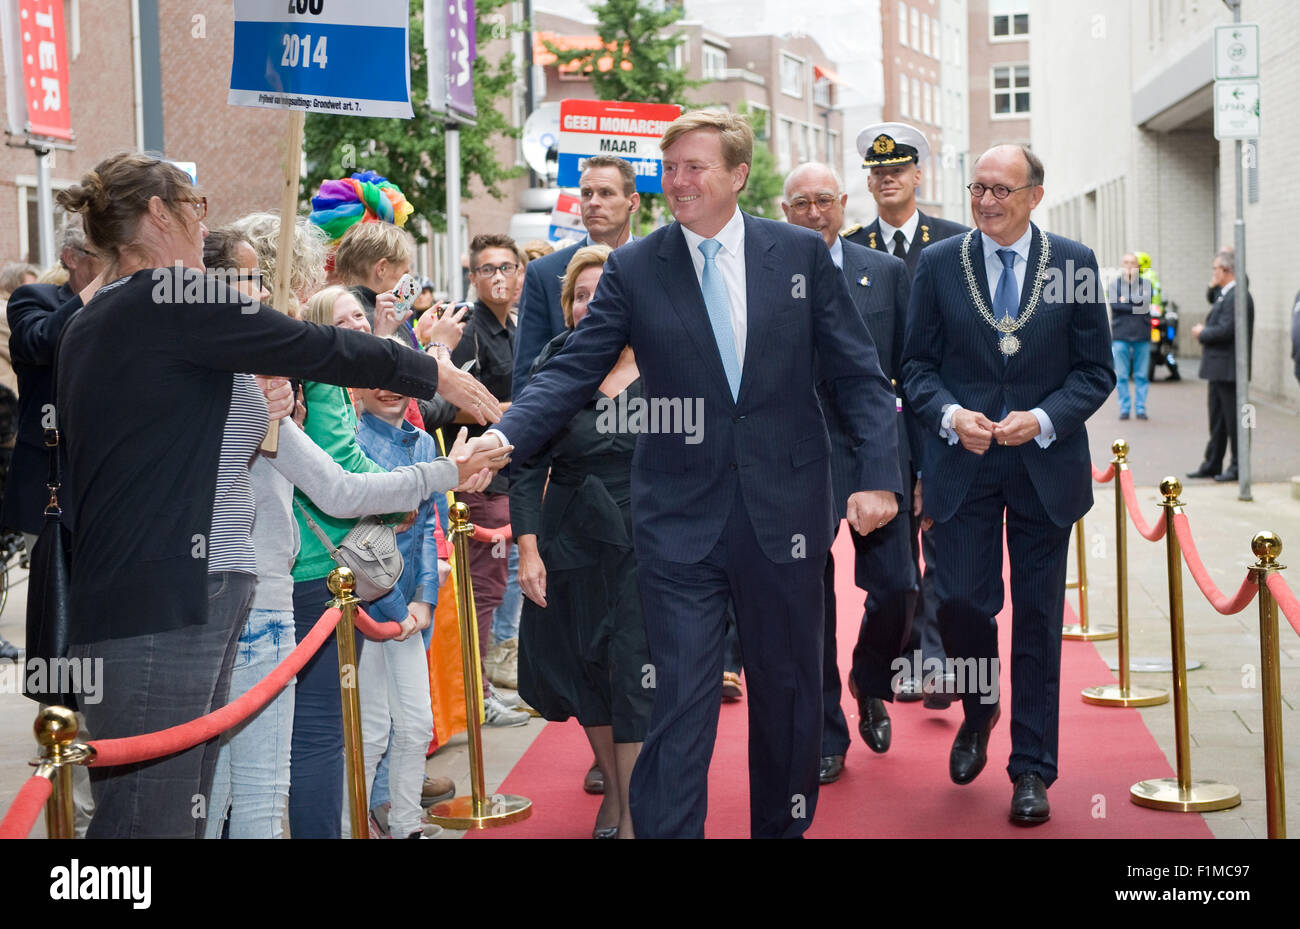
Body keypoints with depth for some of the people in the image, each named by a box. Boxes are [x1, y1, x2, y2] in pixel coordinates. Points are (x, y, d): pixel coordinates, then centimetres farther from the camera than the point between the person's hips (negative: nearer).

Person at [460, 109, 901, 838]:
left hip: (786, 511, 2)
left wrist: (879, 474, -8)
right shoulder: (634, 269, 1)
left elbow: (858, 373, 3)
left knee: (788, 688, 15)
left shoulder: (801, 253, 2)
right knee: (680, 699, -3)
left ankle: (784, 824, 34)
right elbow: (574, 372, -5)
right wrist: (504, 437, -21)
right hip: (682, 519, -1)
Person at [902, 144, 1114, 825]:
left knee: (1038, 617, 6)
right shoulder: (939, 263, 2)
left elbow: (1096, 371, 1)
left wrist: (1043, 420, -15)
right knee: (960, 599, -6)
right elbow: (916, 364, 4)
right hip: (963, 463, 0)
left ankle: (1032, 769, 17)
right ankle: (978, 710, 28)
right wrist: (951, 415, -14)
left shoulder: (1075, 262, 0)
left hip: (1045, 465, 0)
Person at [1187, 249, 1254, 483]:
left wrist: (1202, 333, -9)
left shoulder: (1237, 297, -17)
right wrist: (1204, 331, 2)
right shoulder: (1225, 295, 17)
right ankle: (1212, 464, 21)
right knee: (1217, 419, 15)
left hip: (1229, 369, -11)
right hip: (1219, 369, 11)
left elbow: (1225, 330, -24)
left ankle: (1238, 467, 4)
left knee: (1233, 419, -3)